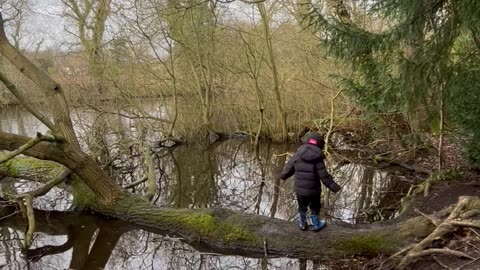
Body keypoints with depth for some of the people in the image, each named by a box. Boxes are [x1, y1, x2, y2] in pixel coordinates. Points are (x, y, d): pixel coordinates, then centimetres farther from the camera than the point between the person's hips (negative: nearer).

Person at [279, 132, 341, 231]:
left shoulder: (298, 155, -9)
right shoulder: (318, 159, -19)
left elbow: (289, 167, 1)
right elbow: (324, 176, -17)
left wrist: (283, 175, 21)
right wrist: (334, 186, -6)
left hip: (300, 188, 3)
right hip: (313, 189, -3)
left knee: (302, 206, 24)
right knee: (314, 207, 20)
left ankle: (303, 224, 41)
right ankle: (316, 225, 37)